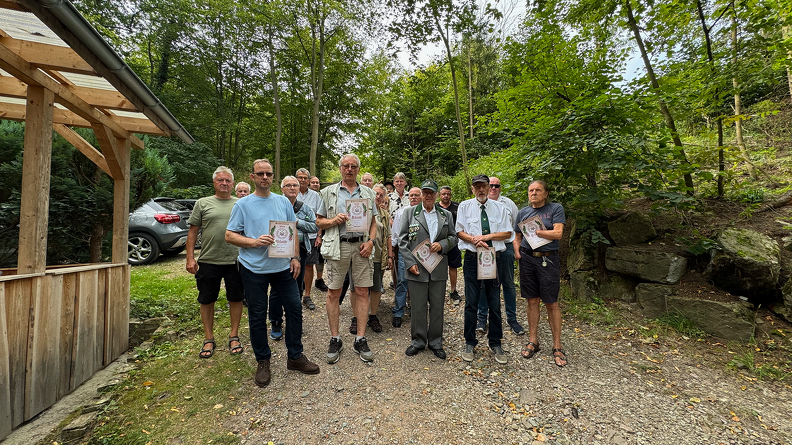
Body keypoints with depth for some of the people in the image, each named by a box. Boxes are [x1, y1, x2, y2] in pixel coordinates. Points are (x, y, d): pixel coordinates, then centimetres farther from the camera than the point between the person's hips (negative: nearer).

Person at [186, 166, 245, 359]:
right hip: (208, 261, 0)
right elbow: (193, 232, 5)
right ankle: (209, 339, 26)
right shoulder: (202, 203, 6)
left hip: (235, 261, 0)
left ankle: (234, 336, 23)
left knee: (236, 299, 7)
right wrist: (190, 258, -2)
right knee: (207, 300, 10)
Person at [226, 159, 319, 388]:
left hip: (283, 266, 3)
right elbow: (229, 235, -3)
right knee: (257, 316, 8)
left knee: (295, 308, 5)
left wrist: (295, 258, 2)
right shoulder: (243, 204, 0)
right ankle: (263, 362, 27)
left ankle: (295, 356, 23)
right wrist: (254, 242, -19)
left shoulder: (283, 202, 8)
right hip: (254, 268, -2)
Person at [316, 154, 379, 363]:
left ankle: (360, 339, 15)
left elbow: (373, 222, 13)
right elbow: (319, 221, 9)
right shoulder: (328, 192, 9)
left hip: (362, 246, 1)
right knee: (333, 293, 2)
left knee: (362, 292, 3)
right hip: (338, 246, -1)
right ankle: (335, 339, 18)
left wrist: (370, 241, -4)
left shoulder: (368, 193, 13)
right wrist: (334, 220, -11)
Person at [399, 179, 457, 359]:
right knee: (418, 307, 6)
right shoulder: (409, 212, 5)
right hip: (417, 267, -1)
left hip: (439, 268, 2)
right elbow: (402, 240, 1)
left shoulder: (446, 215, 11)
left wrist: (442, 244, -9)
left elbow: (453, 237, 12)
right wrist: (410, 262, -8)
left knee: (437, 306, 10)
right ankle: (418, 341, 25)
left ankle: (435, 342, 26)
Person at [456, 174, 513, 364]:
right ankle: (470, 343, 20)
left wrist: (488, 236, -11)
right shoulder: (465, 206, 4)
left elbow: (508, 233, 4)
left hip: (493, 258, 2)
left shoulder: (499, 207, 8)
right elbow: (460, 232, 1)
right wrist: (475, 240, -16)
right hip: (472, 258, -1)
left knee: (495, 303, 8)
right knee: (471, 303, 4)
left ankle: (495, 344, 25)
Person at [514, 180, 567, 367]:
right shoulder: (523, 212, 10)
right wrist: (517, 252, -1)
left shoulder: (556, 209, -1)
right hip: (527, 259, 3)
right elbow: (517, 237, 16)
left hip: (548, 259, -3)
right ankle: (533, 341, 21)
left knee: (551, 303, 2)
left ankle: (557, 347, 15)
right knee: (532, 300, 9)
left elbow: (557, 233, -14)